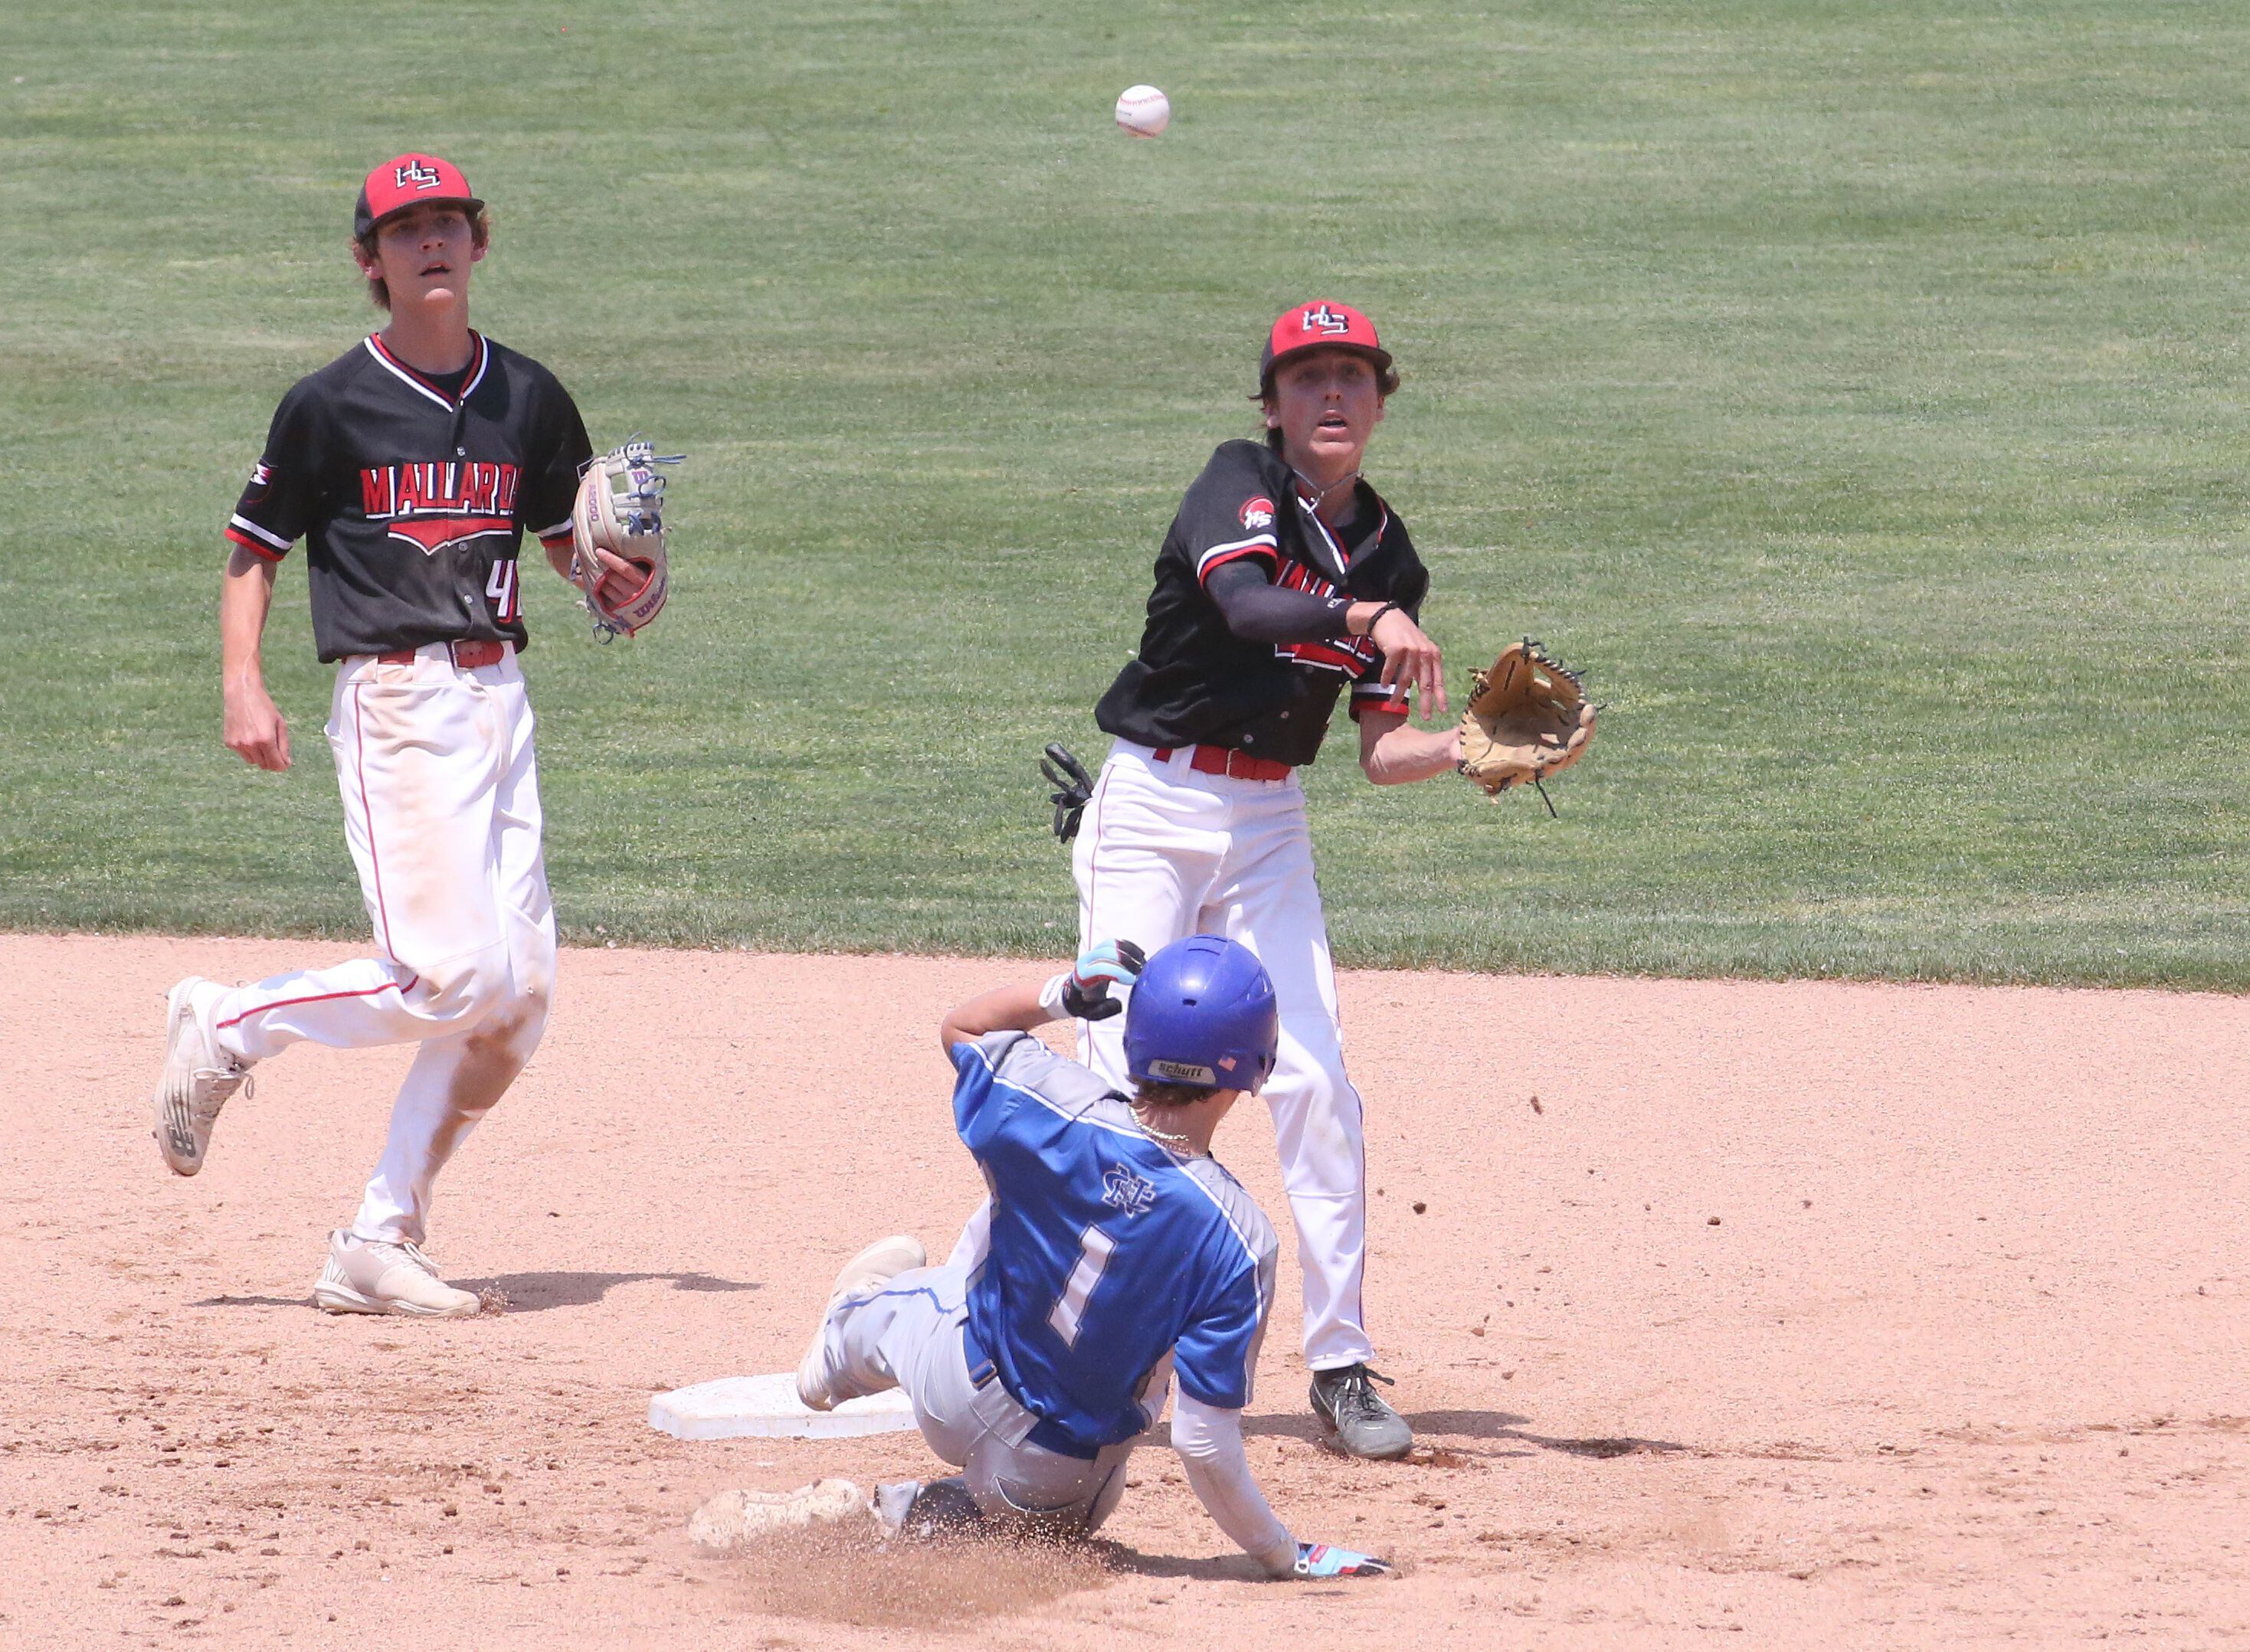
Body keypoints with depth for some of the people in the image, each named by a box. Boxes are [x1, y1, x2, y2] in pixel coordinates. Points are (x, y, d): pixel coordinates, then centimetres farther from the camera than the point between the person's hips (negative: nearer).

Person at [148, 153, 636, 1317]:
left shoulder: (526, 397, 11)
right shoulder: (333, 405, -3)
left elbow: (570, 541, 19)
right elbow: (253, 551, 2)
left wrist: (616, 575, -4)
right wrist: (243, 686, -11)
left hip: (498, 691, 6)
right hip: (395, 701, -6)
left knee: (519, 999, 0)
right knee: (454, 977, -17)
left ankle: (377, 1247, 6)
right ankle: (227, 1026, 5)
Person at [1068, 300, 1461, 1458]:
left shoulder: (1388, 557, 8)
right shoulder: (1241, 485, -8)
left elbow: (1382, 750, 7)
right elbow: (1244, 601, -30)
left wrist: (1472, 745, -12)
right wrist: (1367, 618, -45)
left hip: (1269, 827, 4)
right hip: (1153, 806, -4)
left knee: (1315, 1084, -6)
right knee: (1125, 1077, -11)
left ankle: (1341, 1365, 0)